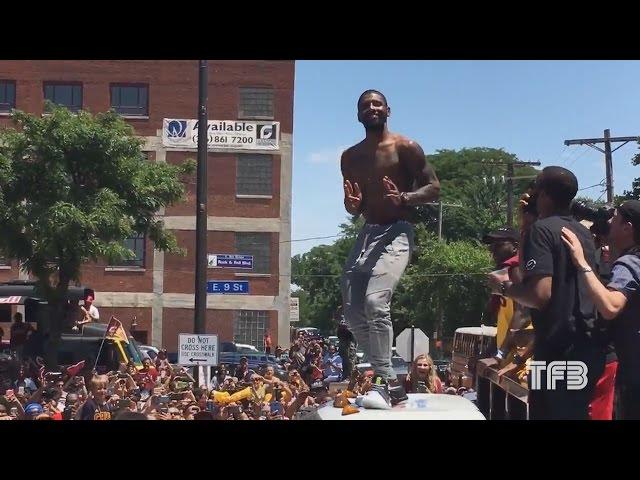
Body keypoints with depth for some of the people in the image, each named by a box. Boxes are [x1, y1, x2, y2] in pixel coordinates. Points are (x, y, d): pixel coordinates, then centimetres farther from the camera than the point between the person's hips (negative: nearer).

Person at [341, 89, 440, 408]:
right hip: (367, 233, 7)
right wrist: (352, 204, -4)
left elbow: (434, 187, -4)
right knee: (352, 310, 3)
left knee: (375, 301, -26)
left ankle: (384, 382, -18)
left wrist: (404, 198, -22)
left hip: (397, 233, -7)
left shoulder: (405, 148, -3)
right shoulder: (350, 157, 14)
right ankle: (387, 379, 15)